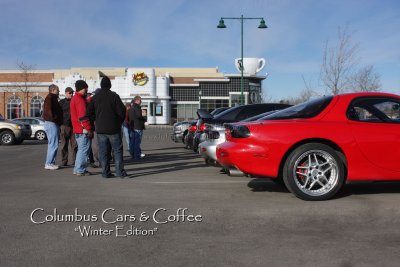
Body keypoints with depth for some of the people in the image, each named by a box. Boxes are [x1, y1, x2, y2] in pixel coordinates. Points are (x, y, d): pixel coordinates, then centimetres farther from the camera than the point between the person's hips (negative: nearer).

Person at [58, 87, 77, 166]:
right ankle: (64, 161, 7)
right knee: (64, 145, 2)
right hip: (65, 125, -2)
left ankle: (75, 161, 6)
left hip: (74, 125, 2)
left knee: (74, 145, 1)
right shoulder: (61, 102, 7)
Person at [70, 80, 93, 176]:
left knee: (81, 149, 17)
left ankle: (77, 169, 22)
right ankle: (80, 170, -3)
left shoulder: (74, 98, 19)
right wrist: (89, 129, -17)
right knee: (84, 149, -6)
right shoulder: (80, 99, -14)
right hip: (83, 130, -11)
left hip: (78, 129, 11)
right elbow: (83, 116, -20)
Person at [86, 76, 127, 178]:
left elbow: (89, 113, 4)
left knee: (103, 151, 7)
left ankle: (105, 172, 8)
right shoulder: (114, 96, -6)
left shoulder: (95, 97, 5)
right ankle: (120, 171, 1)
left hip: (100, 129, 3)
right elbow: (121, 111, -8)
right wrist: (120, 122, 10)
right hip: (113, 129, -3)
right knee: (117, 150, 4)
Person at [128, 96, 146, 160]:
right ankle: (137, 156, -3)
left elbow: (128, 118, 17)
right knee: (137, 142, -5)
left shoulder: (130, 108, 15)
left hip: (131, 127, 8)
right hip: (138, 127, -8)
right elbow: (139, 116, -23)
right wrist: (144, 119, -7)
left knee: (132, 142, 11)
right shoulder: (137, 107, -12)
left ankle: (133, 155, 18)